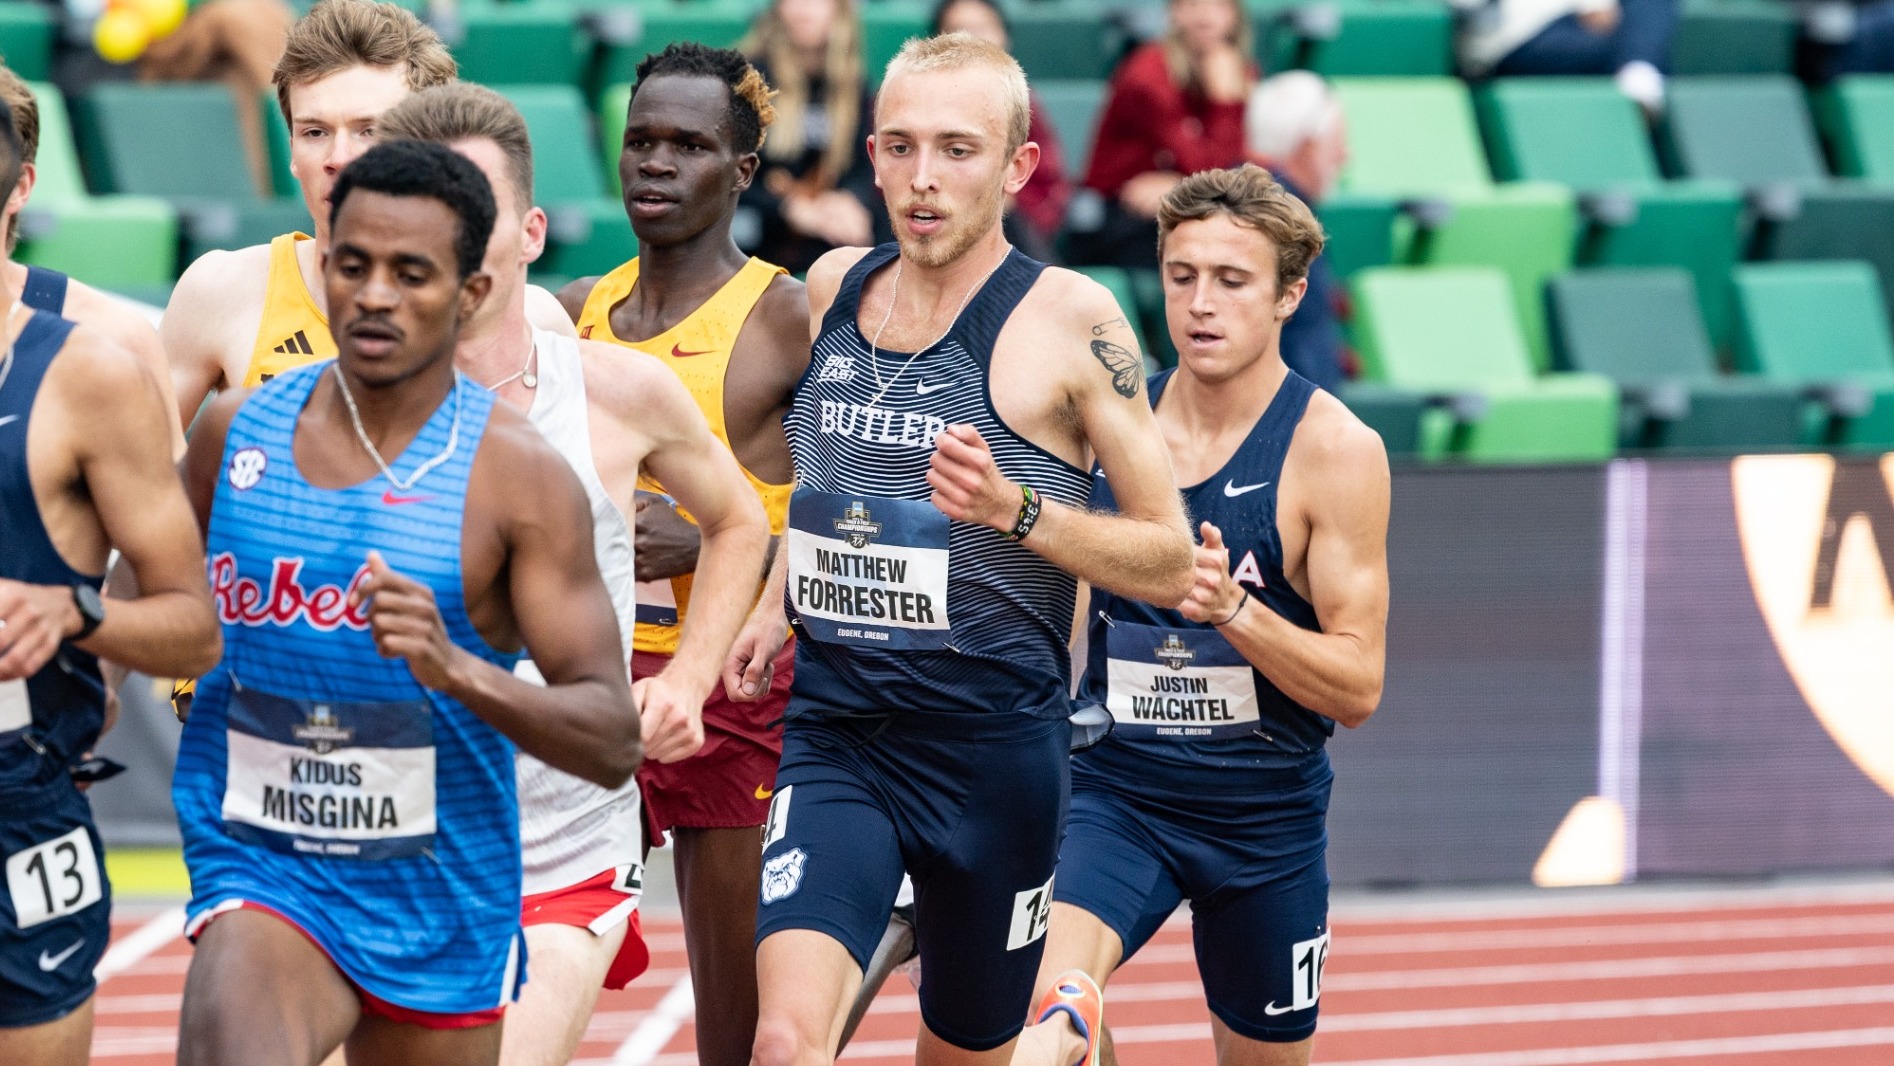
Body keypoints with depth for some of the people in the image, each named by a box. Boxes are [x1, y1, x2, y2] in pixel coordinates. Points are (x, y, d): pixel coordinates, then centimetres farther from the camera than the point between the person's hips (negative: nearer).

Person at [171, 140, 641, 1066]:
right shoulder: (235, 432, 1)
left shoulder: (520, 476, -10)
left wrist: (454, 669, -31)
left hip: (437, 913, 0)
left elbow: (612, 742, -16)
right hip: (263, 878, 0)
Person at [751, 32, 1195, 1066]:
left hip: (992, 745, -2)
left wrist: (1016, 511, -18)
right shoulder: (830, 288, 7)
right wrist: (773, 597, 13)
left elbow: (1171, 563, -4)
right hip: (830, 736, 2)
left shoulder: (1069, 319, -6)